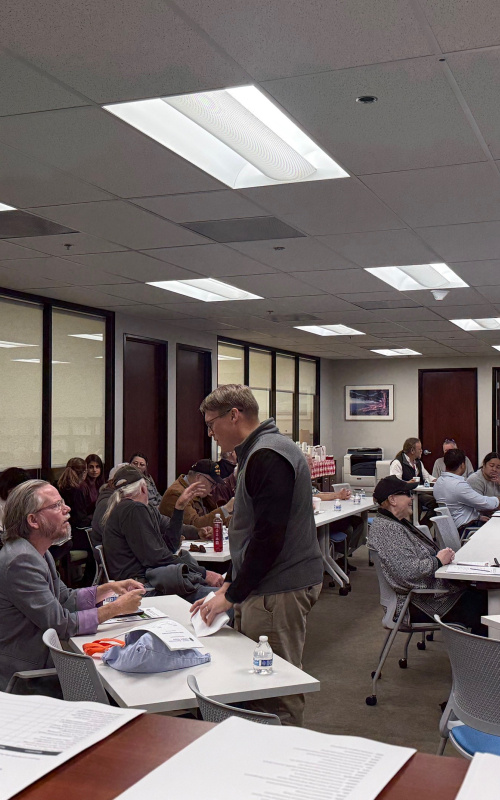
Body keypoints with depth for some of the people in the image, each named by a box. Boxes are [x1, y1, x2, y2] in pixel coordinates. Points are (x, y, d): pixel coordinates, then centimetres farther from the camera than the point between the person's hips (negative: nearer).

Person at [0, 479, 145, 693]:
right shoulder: (21, 561, -23)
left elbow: (65, 599, 16)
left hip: (41, 663, 9)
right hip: (21, 680, -9)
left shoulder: (39, 553, 7)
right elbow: (60, 624, -22)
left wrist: (109, 588, 2)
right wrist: (115, 608, -14)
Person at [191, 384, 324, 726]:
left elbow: (270, 536, -20)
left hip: (278, 591, -10)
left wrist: (232, 595, -13)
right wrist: (230, 583, 18)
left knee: (277, 693, -4)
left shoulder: (268, 456, -15)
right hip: (272, 586, 10)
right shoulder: (260, 451, 18)